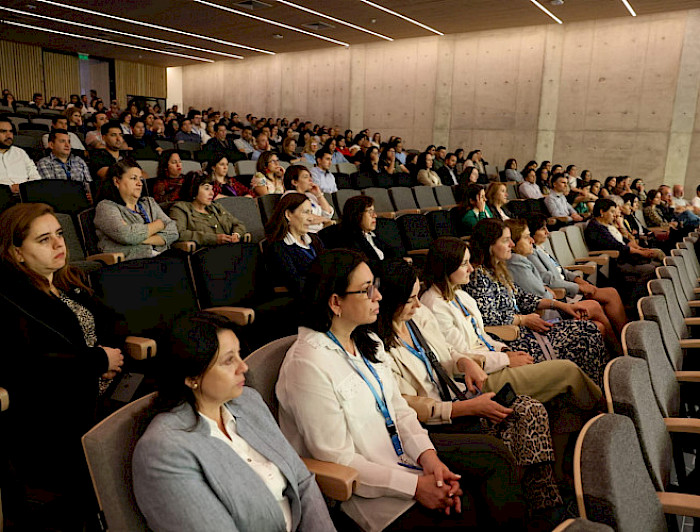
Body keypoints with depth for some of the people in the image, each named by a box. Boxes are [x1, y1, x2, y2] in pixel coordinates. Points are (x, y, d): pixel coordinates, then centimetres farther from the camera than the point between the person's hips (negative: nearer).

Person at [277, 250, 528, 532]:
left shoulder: (367, 341, 4)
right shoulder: (306, 365, -25)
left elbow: (398, 407, 5)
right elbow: (337, 459, -23)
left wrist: (428, 457, -12)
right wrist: (415, 486, -23)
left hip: (399, 447, 9)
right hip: (365, 487, -8)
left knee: (494, 455, 2)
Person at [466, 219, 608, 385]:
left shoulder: (497, 269, 14)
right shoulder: (478, 276, -17)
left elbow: (521, 297, 18)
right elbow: (488, 318, -22)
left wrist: (561, 305, 12)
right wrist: (524, 319, -12)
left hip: (520, 327, 10)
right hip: (509, 339, -10)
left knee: (589, 328, 3)